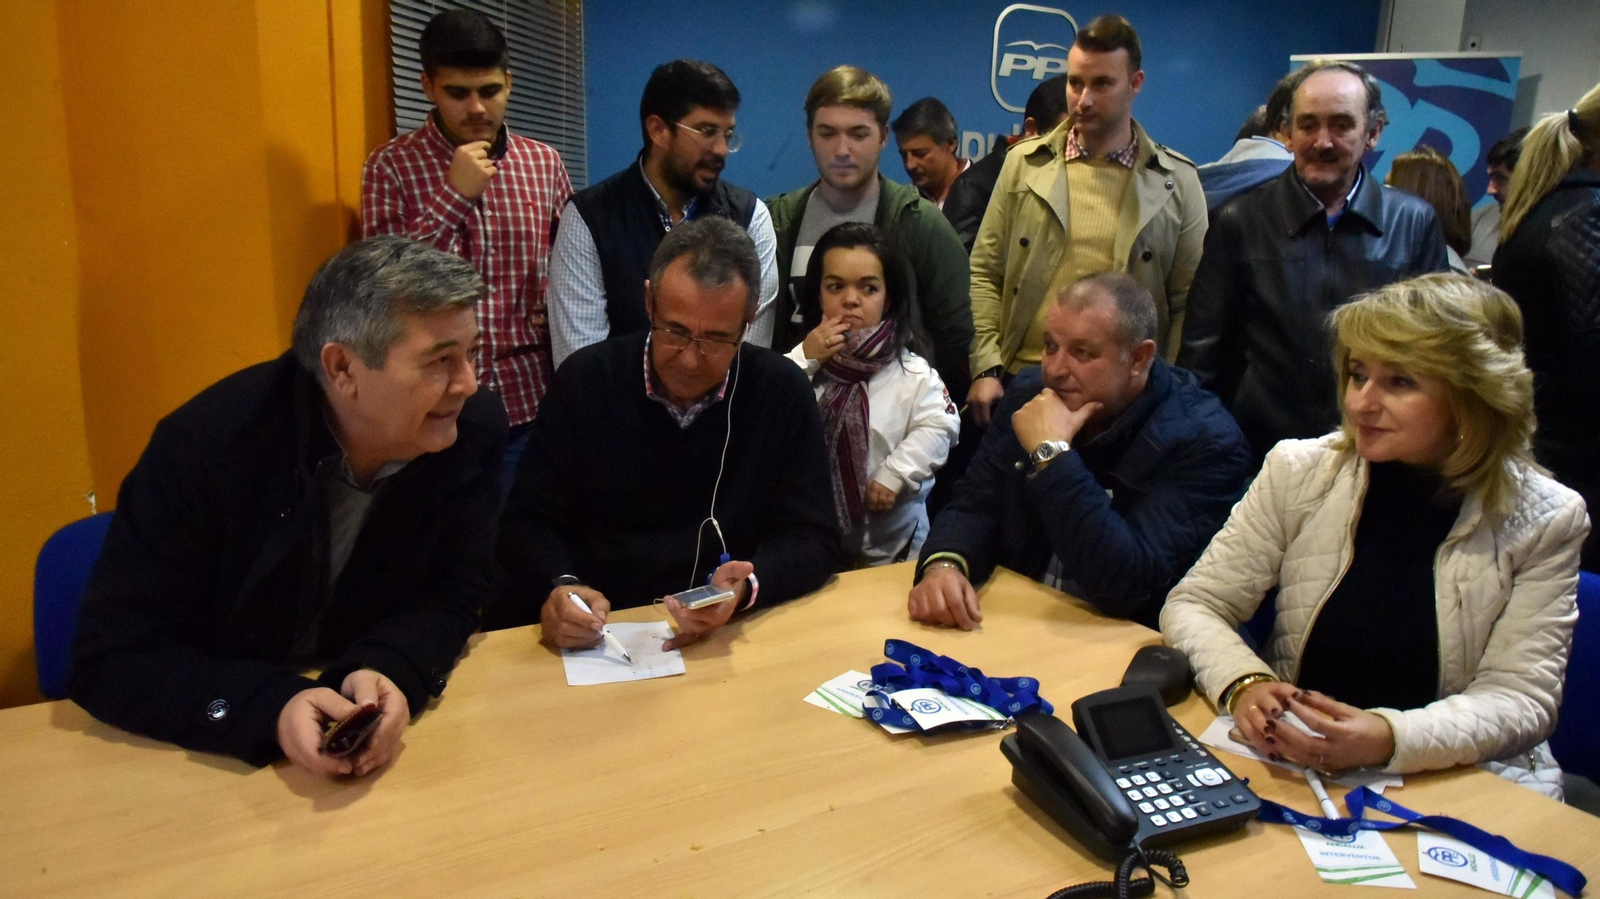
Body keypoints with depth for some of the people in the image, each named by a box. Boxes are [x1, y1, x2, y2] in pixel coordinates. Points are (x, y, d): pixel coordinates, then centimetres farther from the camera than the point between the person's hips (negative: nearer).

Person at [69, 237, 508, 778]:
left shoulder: (474, 431, -15)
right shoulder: (205, 445, -22)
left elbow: (453, 596, -10)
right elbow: (110, 663, -19)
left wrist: (390, 674, -31)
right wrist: (269, 710, -36)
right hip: (215, 758, -2)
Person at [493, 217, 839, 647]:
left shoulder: (782, 391, -3)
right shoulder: (586, 378, -2)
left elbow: (812, 539, -1)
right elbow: (527, 521, 2)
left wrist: (747, 587, -22)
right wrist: (556, 587, -20)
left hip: (723, 641, -1)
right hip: (585, 637, 2)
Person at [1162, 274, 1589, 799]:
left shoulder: (1544, 521, -4)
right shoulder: (1299, 471, -3)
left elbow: (1518, 696, -8)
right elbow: (1192, 606, 0)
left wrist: (1392, 739, -27)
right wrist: (1243, 683, -22)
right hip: (1294, 773, 0)